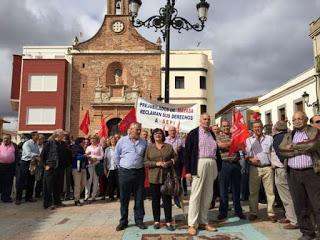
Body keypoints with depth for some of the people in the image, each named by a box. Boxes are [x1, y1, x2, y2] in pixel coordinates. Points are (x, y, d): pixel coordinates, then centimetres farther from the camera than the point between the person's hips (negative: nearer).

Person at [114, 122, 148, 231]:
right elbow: (116, 156, 7)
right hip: (125, 172, -2)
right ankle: (123, 221, 18)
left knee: (139, 198, 8)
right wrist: (121, 166, 8)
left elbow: (145, 157, 14)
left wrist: (140, 165, 9)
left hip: (139, 172, 2)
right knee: (124, 198, 6)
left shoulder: (143, 142, 5)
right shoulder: (122, 140, -1)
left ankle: (139, 220, 20)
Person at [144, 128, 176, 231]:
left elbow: (175, 158, 10)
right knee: (155, 199, 7)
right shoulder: (149, 147, 6)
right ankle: (156, 221, 19)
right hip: (154, 177, 0)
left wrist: (169, 162, -10)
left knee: (167, 199, 2)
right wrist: (156, 163, -13)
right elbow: (145, 162, 0)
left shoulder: (169, 146, 8)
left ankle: (168, 222, 11)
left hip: (166, 176, 0)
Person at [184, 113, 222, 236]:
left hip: (212, 165, 6)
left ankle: (203, 222, 22)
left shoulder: (212, 134, 15)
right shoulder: (193, 133, -1)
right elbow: (187, 152, -5)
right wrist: (188, 170, -11)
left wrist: (218, 167, 9)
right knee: (196, 195, -2)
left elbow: (217, 151, 16)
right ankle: (192, 224, 7)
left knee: (208, 195, 11)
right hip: (199, 164, -5)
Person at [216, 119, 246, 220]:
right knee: (223, 189, 4)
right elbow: (220, 145, -12)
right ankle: (223, 212, 14)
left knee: (236, 188, 10)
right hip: (224, 164, -3)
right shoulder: (218, 137, 5)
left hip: (236, 164, 3)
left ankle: (238, 211, 22)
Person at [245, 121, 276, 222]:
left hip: (268, 168, 0)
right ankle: (253, 213, 14)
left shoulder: (269, 138, 9)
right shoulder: (248, 140, 9)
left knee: (270, 191, 1)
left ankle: (271, 213, 10)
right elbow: (246, 154, 6)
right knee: (253, 191, 4)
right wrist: (250, 159, -14)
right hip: (254, 168, 0)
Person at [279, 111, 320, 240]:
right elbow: (282, 150, -2)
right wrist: (303, 149, -9)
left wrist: (294, 146, -5)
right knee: (299, 205, 9)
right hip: (293, 174, 4)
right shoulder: (288, 136, 14)